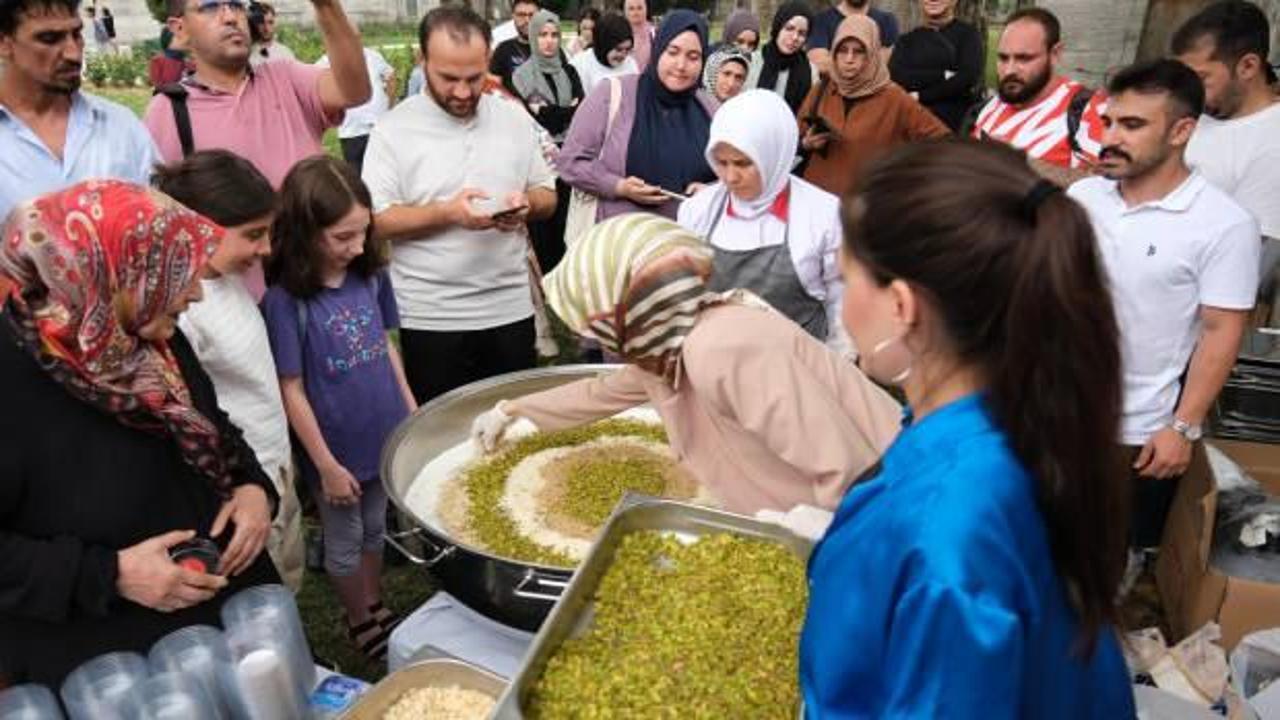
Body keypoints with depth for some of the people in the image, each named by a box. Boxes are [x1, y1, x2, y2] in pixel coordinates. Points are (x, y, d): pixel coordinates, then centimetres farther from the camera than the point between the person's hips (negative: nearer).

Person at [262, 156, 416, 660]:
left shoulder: (371, 275, -7)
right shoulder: (285, 300, -22)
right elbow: (291, 391, -16)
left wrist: (412, 412, 7)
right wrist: (326, 465, -13)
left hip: (386, 437, 5)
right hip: (337, 450, -5)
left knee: (375, 529, 24)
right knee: (344, 543, 18)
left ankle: (376, 607, 45)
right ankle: (360, 621, 40)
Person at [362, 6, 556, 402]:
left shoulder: (515, 117, 5)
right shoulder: (394, 128, -6)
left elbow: (547, 195, 10)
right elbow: (376, 220, -10)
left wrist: (527, 204, -13)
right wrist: (448, 212, -23)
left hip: (510, 310, 3)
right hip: (430, 319, -3)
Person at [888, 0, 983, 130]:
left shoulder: (967, 33, 7)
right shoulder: (907, 40, 13)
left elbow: (968, 78, -5)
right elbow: (895, 76, -4)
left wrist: (920, 96, -7)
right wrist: (943, 75, -11)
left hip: (957, 121, -2)